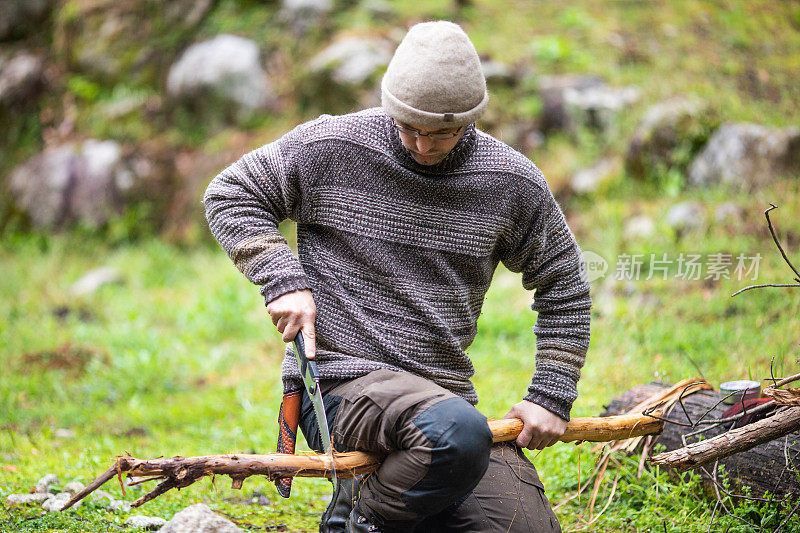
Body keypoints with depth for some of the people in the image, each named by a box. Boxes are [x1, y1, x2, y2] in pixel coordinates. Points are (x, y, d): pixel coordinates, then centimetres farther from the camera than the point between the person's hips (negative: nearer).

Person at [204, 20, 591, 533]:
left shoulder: (512, 182, 3)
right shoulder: (333, 146, -5)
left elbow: (565, 288, 15)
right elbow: (230, 194, 6)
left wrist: (551, 395, 6)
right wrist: (283, 280, -9)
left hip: (445, 390, 5)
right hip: (340, 377, -4)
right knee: (457, 433, -36)